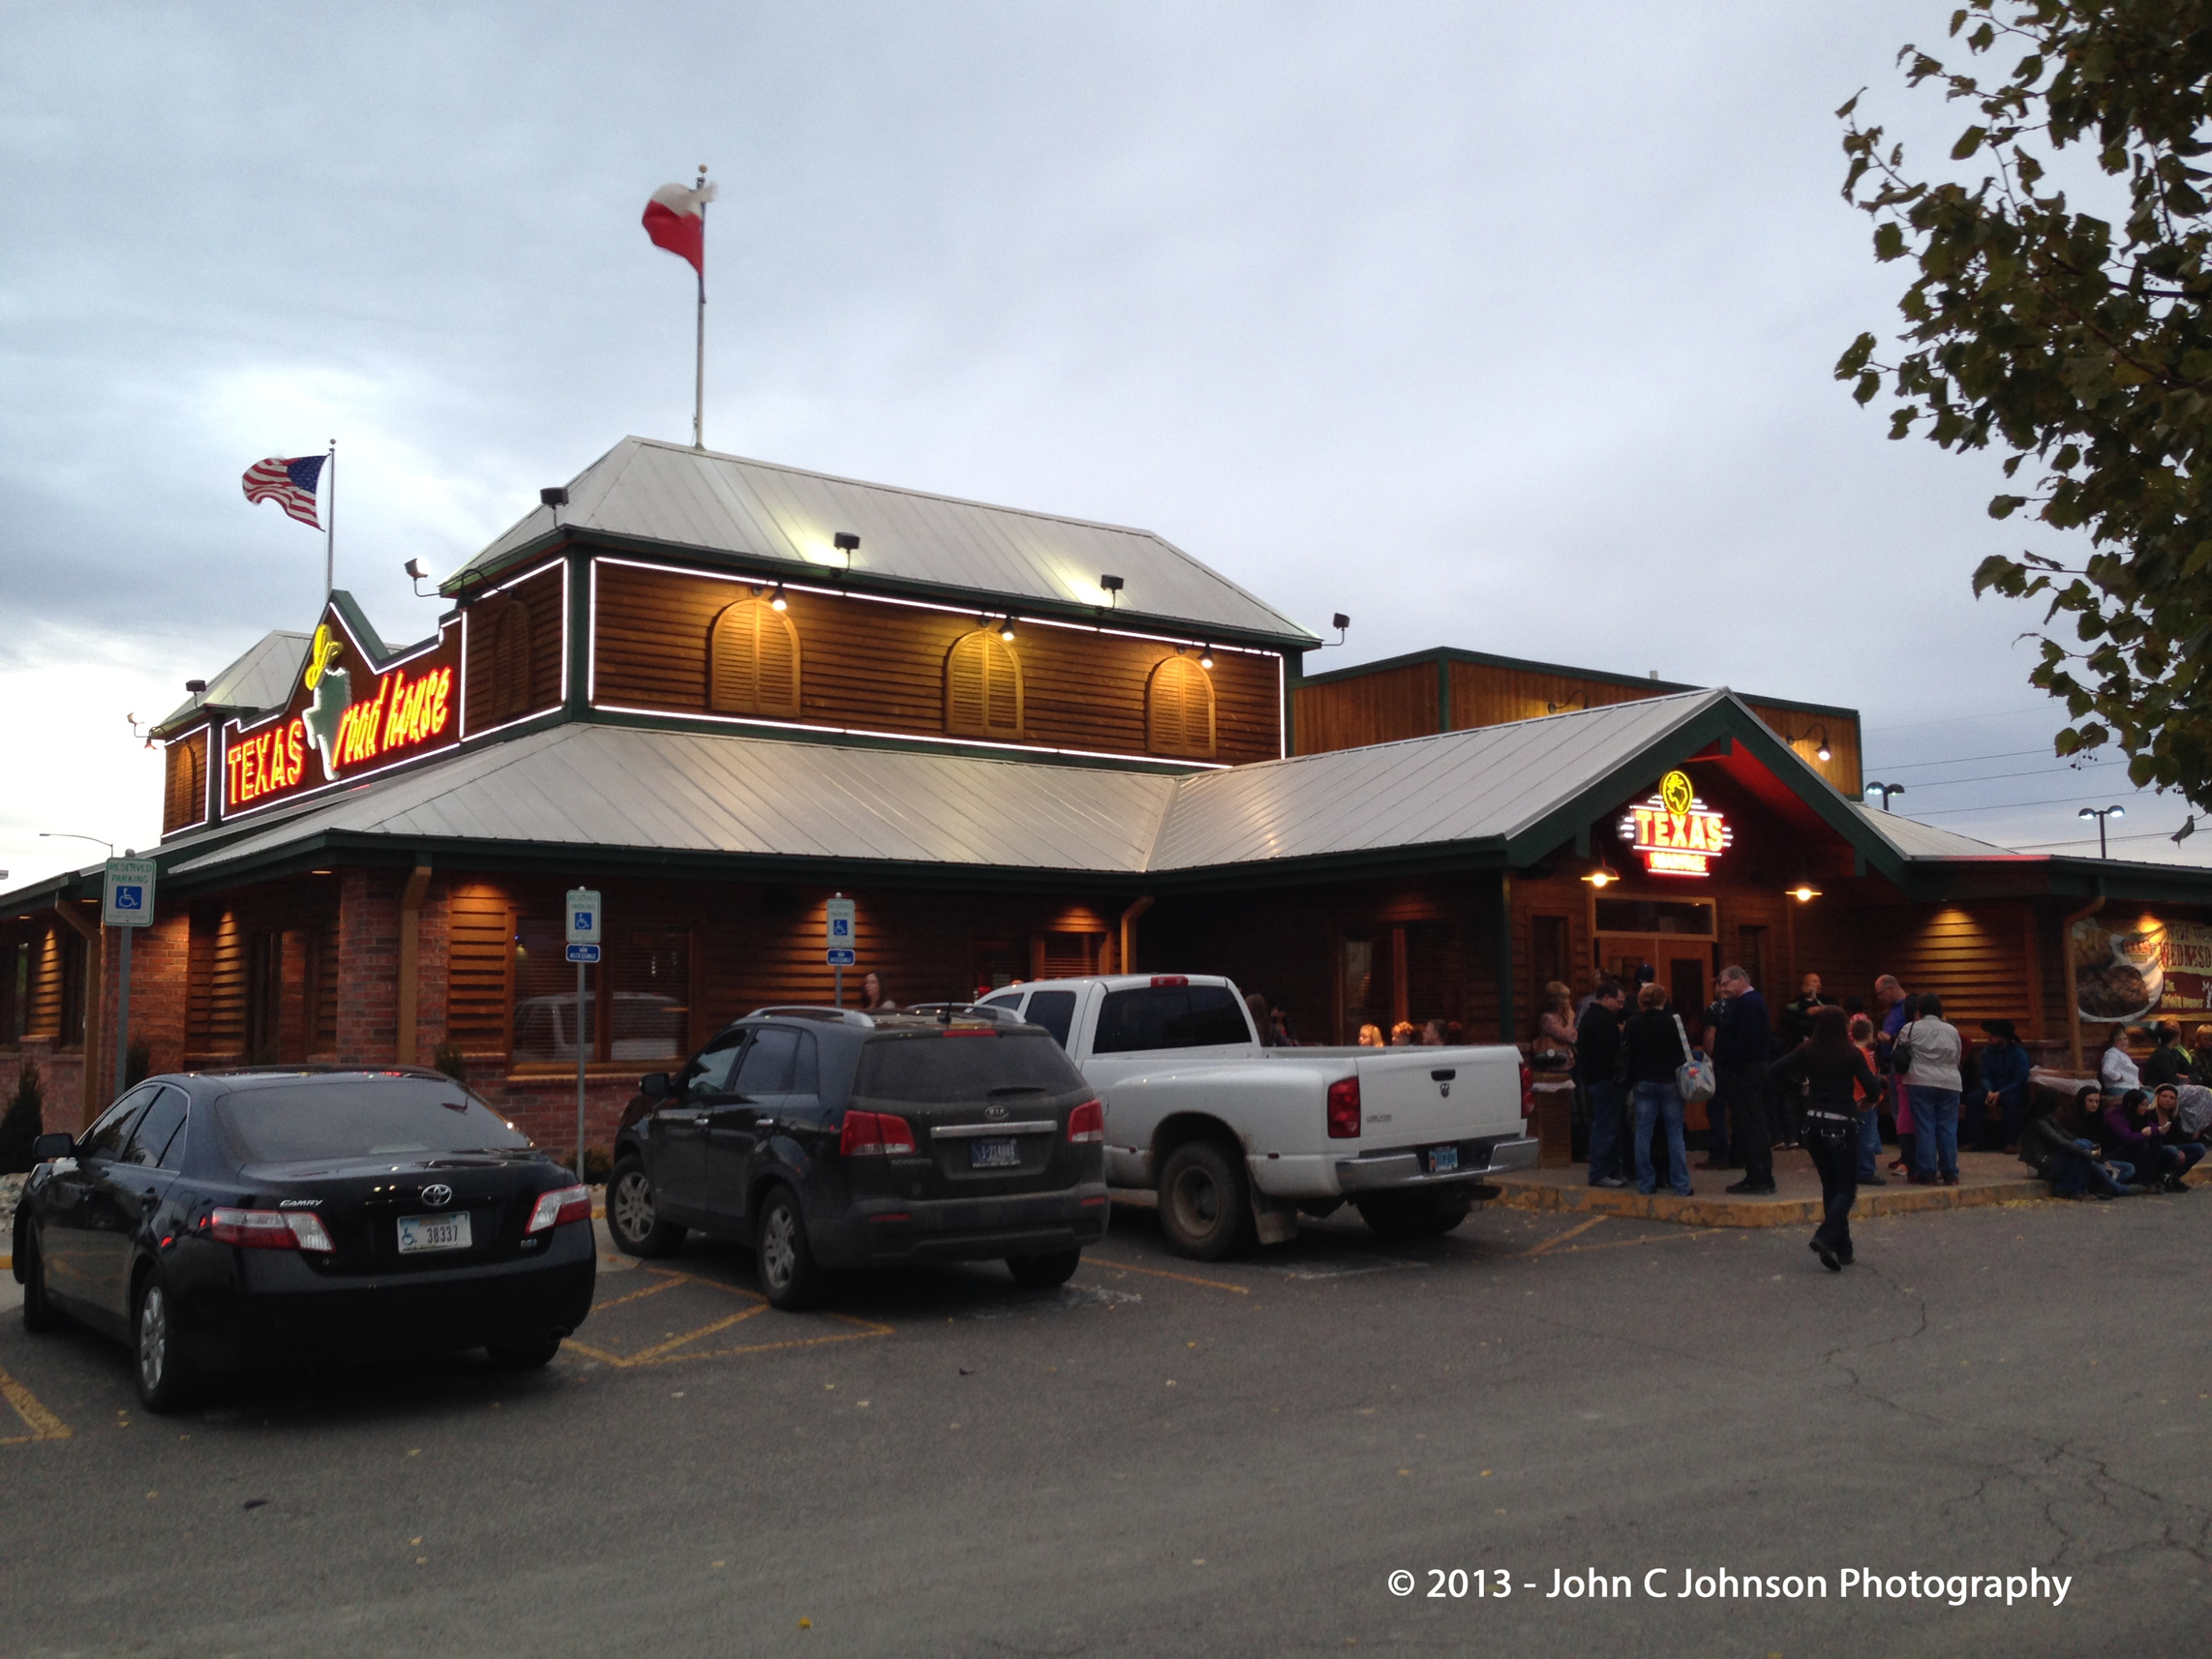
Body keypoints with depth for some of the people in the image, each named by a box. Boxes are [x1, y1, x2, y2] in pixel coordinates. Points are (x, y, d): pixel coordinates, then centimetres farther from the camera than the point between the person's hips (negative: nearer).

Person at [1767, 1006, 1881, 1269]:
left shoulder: (1807, 1051, 1)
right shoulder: (1851, 1054, -8)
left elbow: (1774, 1071, -6)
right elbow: (1873, 1088, -14)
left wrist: (1797, 1085, 9)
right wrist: (1875, 1078, 8)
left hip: (1813, 1122, 4)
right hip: (1842, 1124, -4)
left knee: (1830, 1185, 15)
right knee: (1847, 1187, 3)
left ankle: (1842, 1248, 17)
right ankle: (1826, 1236, -20)